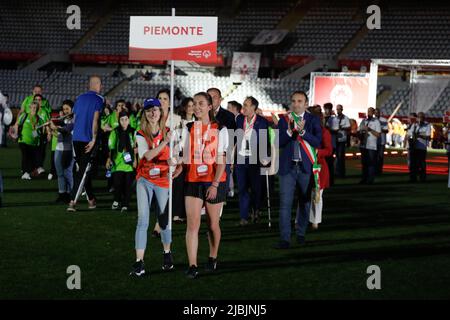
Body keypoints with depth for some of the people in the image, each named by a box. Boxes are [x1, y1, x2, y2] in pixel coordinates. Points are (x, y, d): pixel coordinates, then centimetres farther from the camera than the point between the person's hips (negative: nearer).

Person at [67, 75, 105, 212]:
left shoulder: (80, 98, 13)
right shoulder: (99, 99, -5)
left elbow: (74, 119, 15)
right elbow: (95, 120, -14)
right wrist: (94, 139, -13)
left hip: (76, 138, 6)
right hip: (88, 139, -6)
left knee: (82, 169, 16)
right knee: (84, 171, -4)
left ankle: (91, 199, 25)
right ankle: (72, 201, -13)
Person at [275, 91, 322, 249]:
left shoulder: (313, 120, 2)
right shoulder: (284, 120, 5)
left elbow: (317, 142, -10)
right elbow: (278, 143, -4)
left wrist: (302, 131, -23)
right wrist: (289, 131, -20)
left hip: (306, 167, 0)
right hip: (287, 167, 0)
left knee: (305, 201, 10)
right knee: (285, 203, -7)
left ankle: (301, 234, 25)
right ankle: (284, 239, -7)